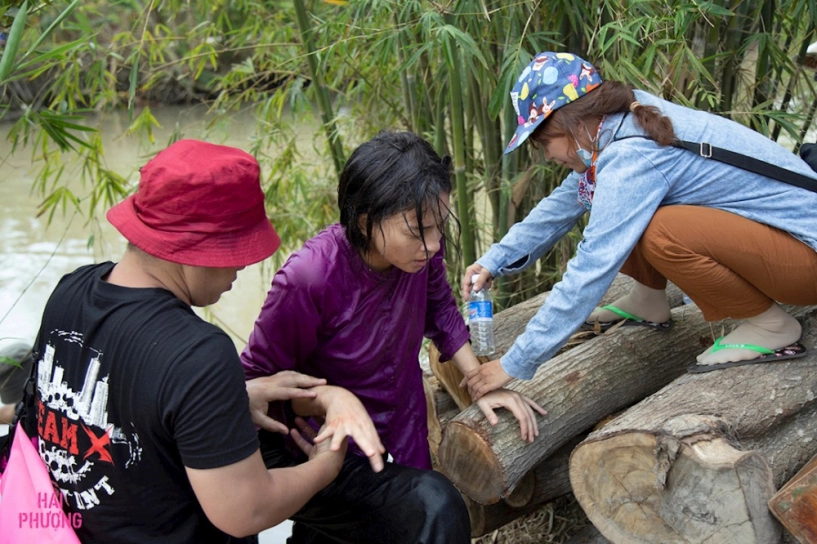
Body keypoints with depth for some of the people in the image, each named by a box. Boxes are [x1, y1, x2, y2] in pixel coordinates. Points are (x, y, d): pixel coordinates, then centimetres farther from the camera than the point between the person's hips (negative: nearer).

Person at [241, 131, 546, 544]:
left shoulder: (419, 250, -15)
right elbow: (257, 377, -17)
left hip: (395, 440, 6)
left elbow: (439, 310, 7)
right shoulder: (310, 278, -30)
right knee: (436, 510, -25)